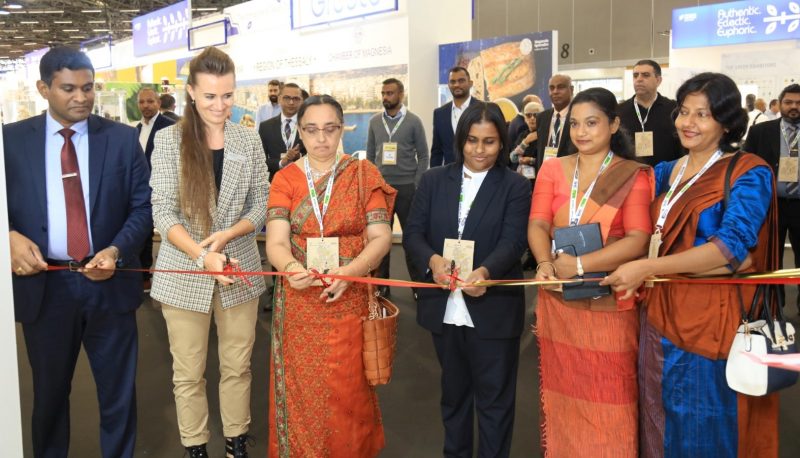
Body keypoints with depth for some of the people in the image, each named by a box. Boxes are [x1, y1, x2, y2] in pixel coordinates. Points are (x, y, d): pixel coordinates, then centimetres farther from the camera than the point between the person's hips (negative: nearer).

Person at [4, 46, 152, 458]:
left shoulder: (122, 138, 0)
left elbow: (143, 207, -1)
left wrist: (116, 250, -18)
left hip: (109, 282, 0)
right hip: (44, 285, 1)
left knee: (118, 393, 13)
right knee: (49, 393, 19)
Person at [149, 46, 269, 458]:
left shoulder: (248, 139, 3)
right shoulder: (169, 139, -4)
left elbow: (262, 203, 3)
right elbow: (163, 212, -9)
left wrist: (226, 235, -16)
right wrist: (202, 256, -24)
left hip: (239, 268, 2)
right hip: (184, 273, -1)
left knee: (237, 366, 12)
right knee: (188, 373, 9)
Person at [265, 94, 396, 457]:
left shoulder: (364, 174, 0)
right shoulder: (285, 178, 2)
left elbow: (381, 237, -8)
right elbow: (276, 241, -9)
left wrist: (348, 272, -25)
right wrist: (291, 268, -31)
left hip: (348, 300, -1)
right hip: (299, 301, 1)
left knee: (347, 392, 5)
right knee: (302, 391, 9)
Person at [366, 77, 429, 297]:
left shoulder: (413, 121, -1)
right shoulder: (374, 122, 7)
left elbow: (423, 156, -1)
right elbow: (370, 156, 10)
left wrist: (417, 185, -7)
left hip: (406, 186, -2)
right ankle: (381, 282, 15)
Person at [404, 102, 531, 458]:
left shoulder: (515, 186, -3)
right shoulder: (434, 180, 5)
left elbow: (512, 241, -14)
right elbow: (413, 232, -1)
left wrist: (484, 271, -35)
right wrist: (432, 260, -23)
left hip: (493, 311, -3)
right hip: (444, 307, 3)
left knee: (494, 399, 10)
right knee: (453, 392, 22)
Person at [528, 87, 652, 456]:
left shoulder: (634, 176, -3)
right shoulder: (552, 169, 8)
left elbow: (638, 241, -12)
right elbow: (537, 224, -1)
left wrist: (580, 265, -20)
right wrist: (545, 263, -21)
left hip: (609, 302, -3)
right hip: (558, 300, 3)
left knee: (606, 399, 5)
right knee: (563, 392, 13)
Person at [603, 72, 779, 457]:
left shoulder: (748, 173, -8)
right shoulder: (665, 173, 10)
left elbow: (732, 247, -21)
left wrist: (646, 268, -26)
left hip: (710, 321, -6)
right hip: (659, 316, 6)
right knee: (660, 424, 16)